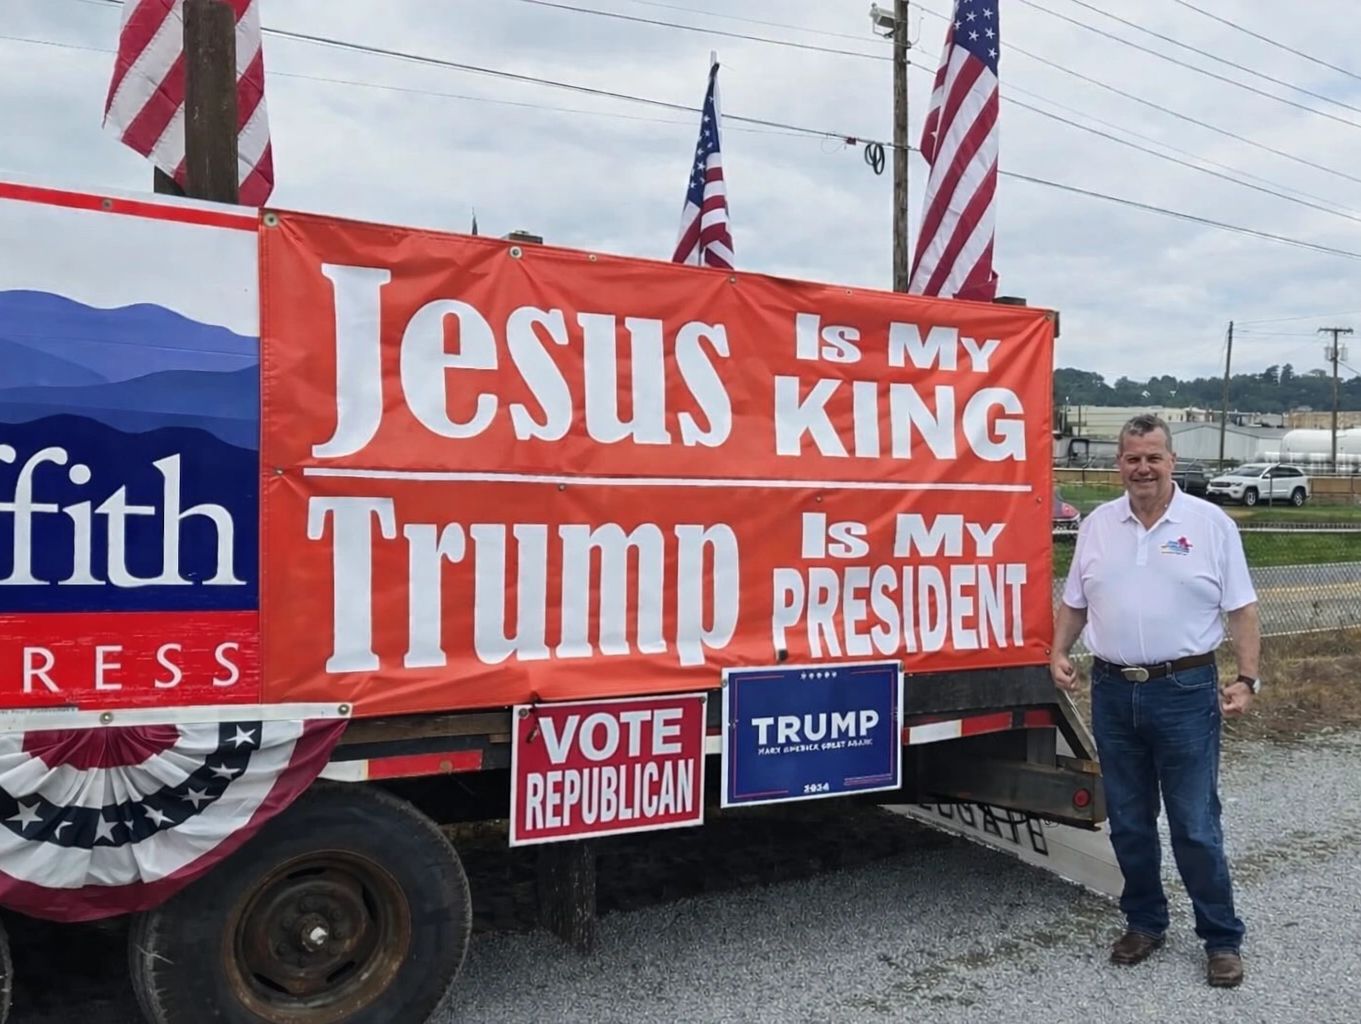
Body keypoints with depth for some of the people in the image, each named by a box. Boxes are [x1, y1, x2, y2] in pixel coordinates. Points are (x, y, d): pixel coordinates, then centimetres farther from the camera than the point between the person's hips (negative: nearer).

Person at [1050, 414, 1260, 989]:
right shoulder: (1097, 526, 7)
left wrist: (1246, 679, -9)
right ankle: (1144, 923, 30)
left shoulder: (1211, 524, -2)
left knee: (1196, 826, 2)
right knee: (1128, 822, 14)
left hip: (1186, 691, -3)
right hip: (1112, 692, 4)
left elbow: (1241, 610, -1)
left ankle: (1222, 939, 18)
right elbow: (1074, 603, 15)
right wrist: (1059, 654, 1)